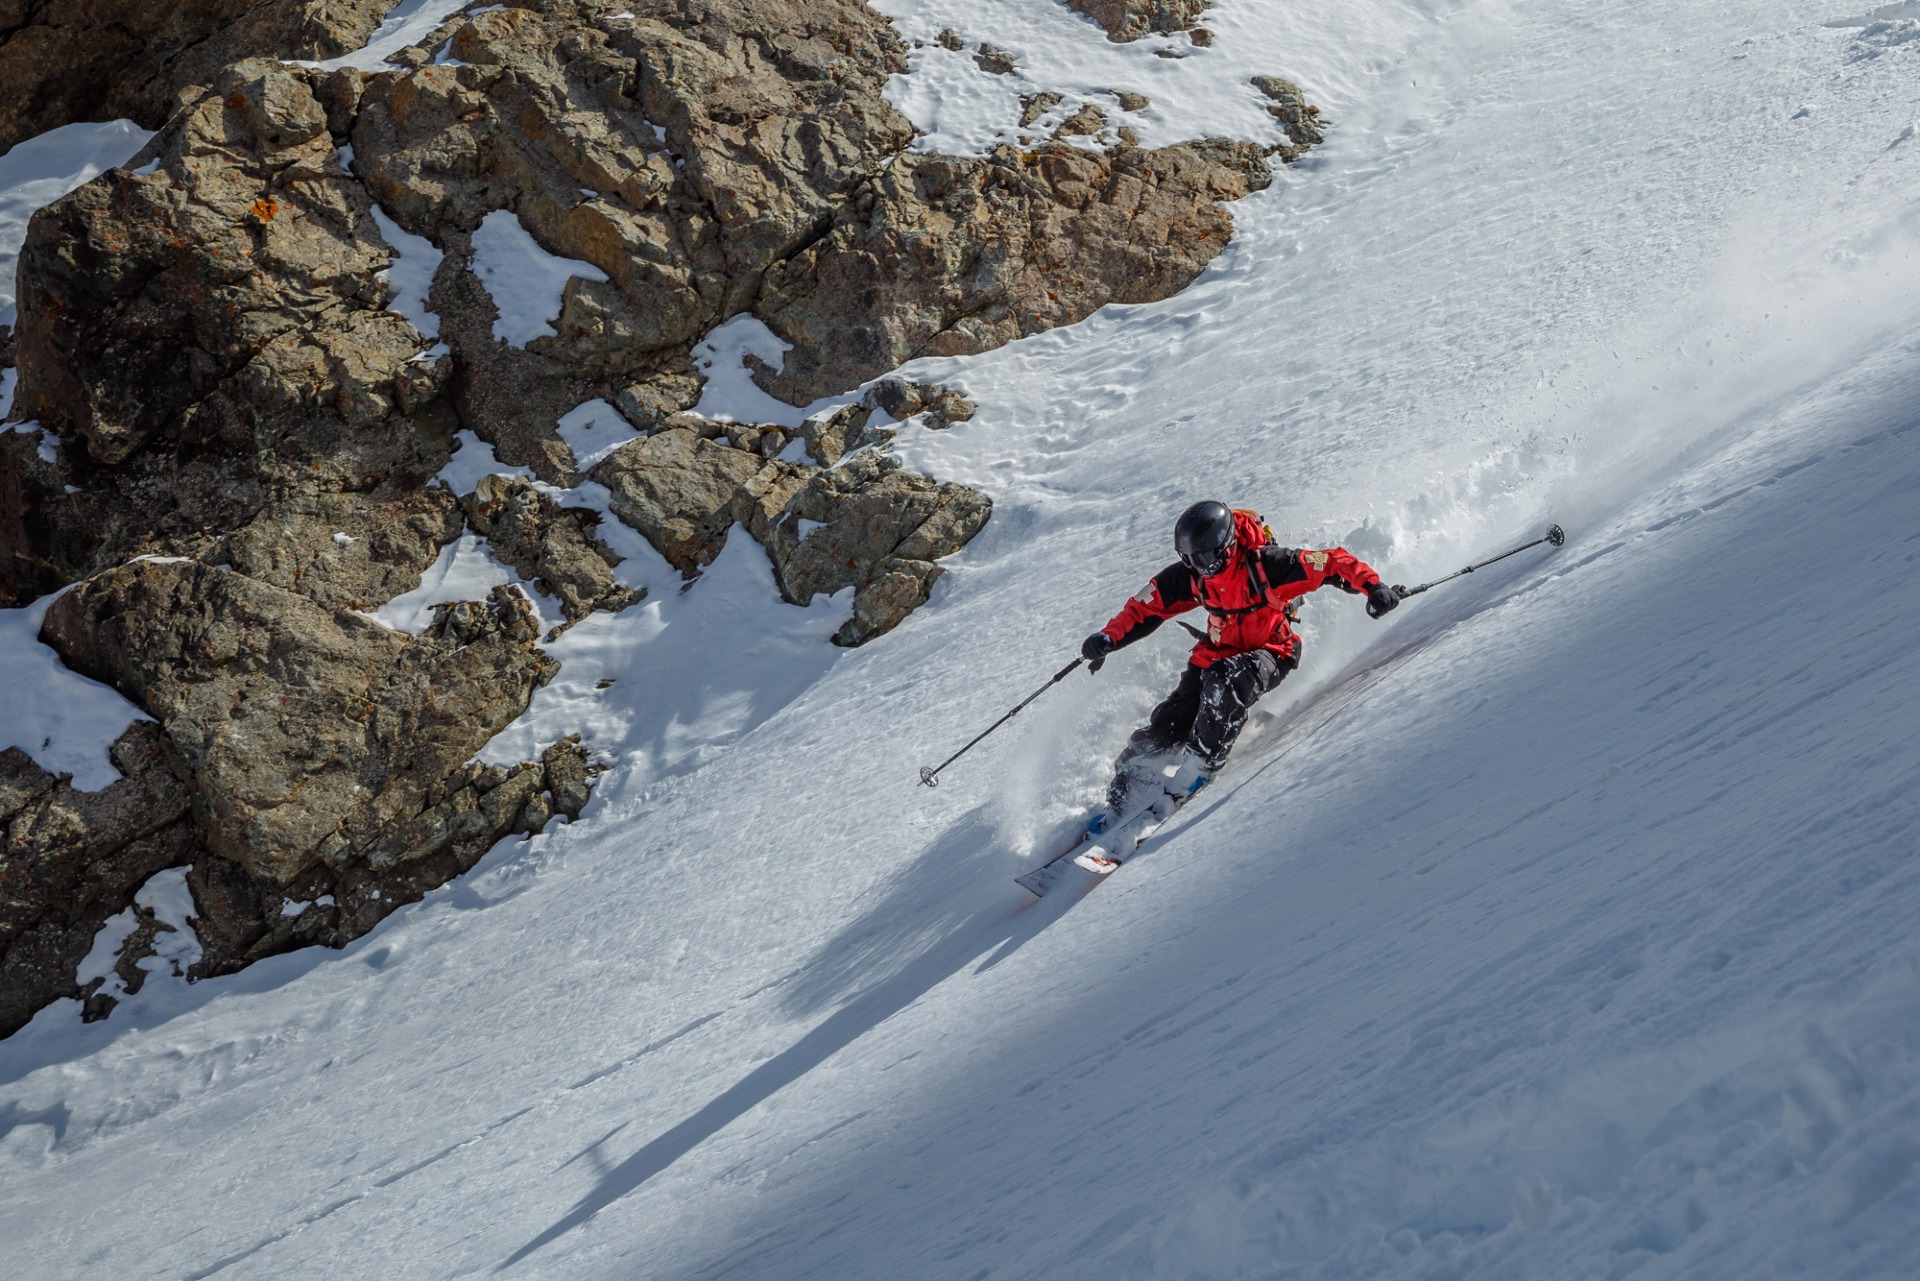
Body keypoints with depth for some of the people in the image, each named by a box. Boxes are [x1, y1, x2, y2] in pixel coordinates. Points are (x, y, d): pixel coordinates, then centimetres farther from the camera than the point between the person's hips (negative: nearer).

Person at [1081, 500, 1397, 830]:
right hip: (1218, 652, 4)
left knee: (1227, 680, -38)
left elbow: (1334, 563, -23)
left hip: (1270, 651, -4)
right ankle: (1120, 798, 4)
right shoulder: (1189, 575, -12)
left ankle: (1197, 767, -24)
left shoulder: (1265, 564, -25)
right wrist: (1109, 637, -19)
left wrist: (1373, 585, -38)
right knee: (1168, 722, -9)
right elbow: (1146, 607, -3)